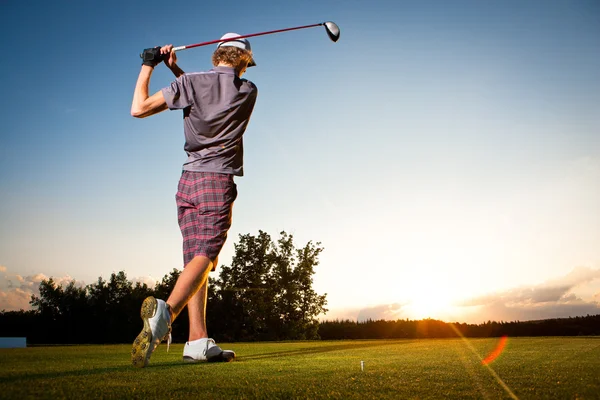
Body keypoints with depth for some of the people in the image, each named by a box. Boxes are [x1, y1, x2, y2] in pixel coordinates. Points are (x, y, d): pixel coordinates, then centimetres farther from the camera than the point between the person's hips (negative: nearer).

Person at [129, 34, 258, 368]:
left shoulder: (190, 82, 5)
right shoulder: (249, 91, 7)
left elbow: (139, 109, 4)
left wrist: (148, 67, 16)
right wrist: (176, 69, 22)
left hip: (188, 180, 3)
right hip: (218, 181, -3)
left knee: (195, 259, 5)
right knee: (204, 256, -13)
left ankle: (198, 340, 2)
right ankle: (167, 311, -39)